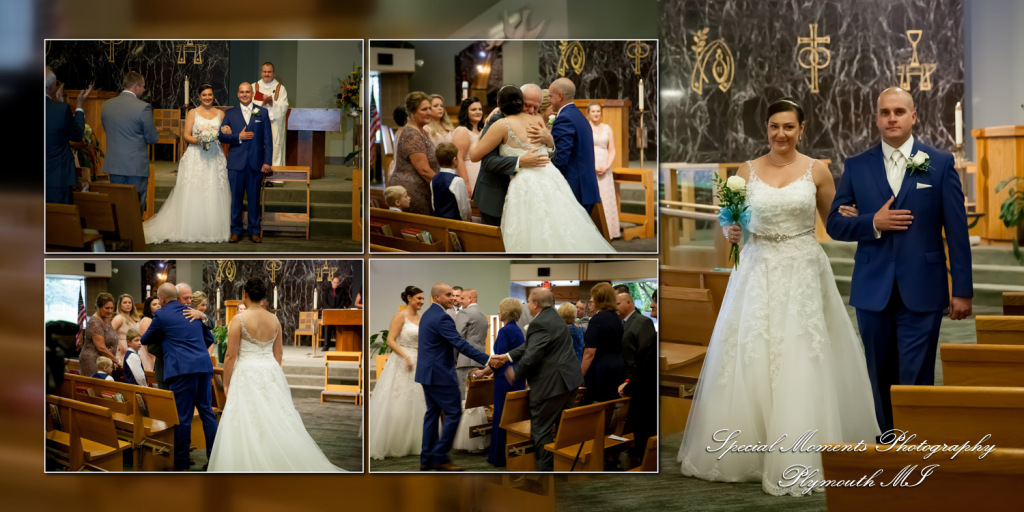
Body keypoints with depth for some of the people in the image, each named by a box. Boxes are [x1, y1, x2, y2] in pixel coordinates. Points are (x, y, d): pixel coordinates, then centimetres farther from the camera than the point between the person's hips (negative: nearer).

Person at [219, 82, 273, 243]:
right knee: (235, 198, 2)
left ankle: (254, 231, 12)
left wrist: (267, 162, -4)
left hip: (256, 163, 0)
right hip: (236, 163, 1)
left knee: (254, 198, 4)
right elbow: (222, 136, 4)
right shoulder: (230, 114, 10)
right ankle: (236, 230, 11)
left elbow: (268, 139, 4)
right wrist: (238, 137, -12)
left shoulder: (262, 112, 7)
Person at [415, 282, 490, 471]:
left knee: (432, 412, 13)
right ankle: (440, 457, -2)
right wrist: (487, 360, -25)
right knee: (453, 413, -4)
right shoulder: (442, 318, -18)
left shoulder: (427, 314, 13)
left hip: (427, 372, 10)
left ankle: (427, 459, 15)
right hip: (440, 374, -10)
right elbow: (461, 344, -24)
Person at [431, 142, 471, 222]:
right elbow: (464, 207, -13)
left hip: (438, 219, 8)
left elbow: (433, 205, 11)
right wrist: (467, 220, 3)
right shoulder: (457, 181, -17)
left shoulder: (434, 179, 3)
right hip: (455, 220, -8)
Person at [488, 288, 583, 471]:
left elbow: (531, 356, -23)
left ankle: (546, 471, 1)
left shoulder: (540, 324, -19)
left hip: (551, 384, -10)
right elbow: (530, 346, 17)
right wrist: (506, 357, 13)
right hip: (568, 379, 10)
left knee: (540, 429, -2)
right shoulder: (553, 318, 15)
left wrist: (516, 374, -6)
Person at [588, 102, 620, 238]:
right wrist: (592, 167, -13)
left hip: (605, 169, 4)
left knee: (606, 200, 1)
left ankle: (607, 230, 5)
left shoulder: (607, 128, 12)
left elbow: (612, 151, 10)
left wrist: (607, 166, -6)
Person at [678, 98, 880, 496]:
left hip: (803, 272, -1)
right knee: (749, 360, 1)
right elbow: (730, 219, 10)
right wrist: (730, 232, -11)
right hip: (758, 271, 1)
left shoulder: (817, 171, 2)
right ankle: (746, 448, 15)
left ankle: (796, 458, 5)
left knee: (800, 363, -3)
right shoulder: (747, 171, 5)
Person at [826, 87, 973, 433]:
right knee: (881, 377, 9)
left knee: (916, 378, -5)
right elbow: (834, 223, 7)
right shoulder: (856, 167, 7)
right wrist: (873, 223, -11)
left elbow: (956, 232, 1)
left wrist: (962, 290, -2)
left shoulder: (940, 164, 3)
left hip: (921, 291, -2)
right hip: (873, 291, 2)